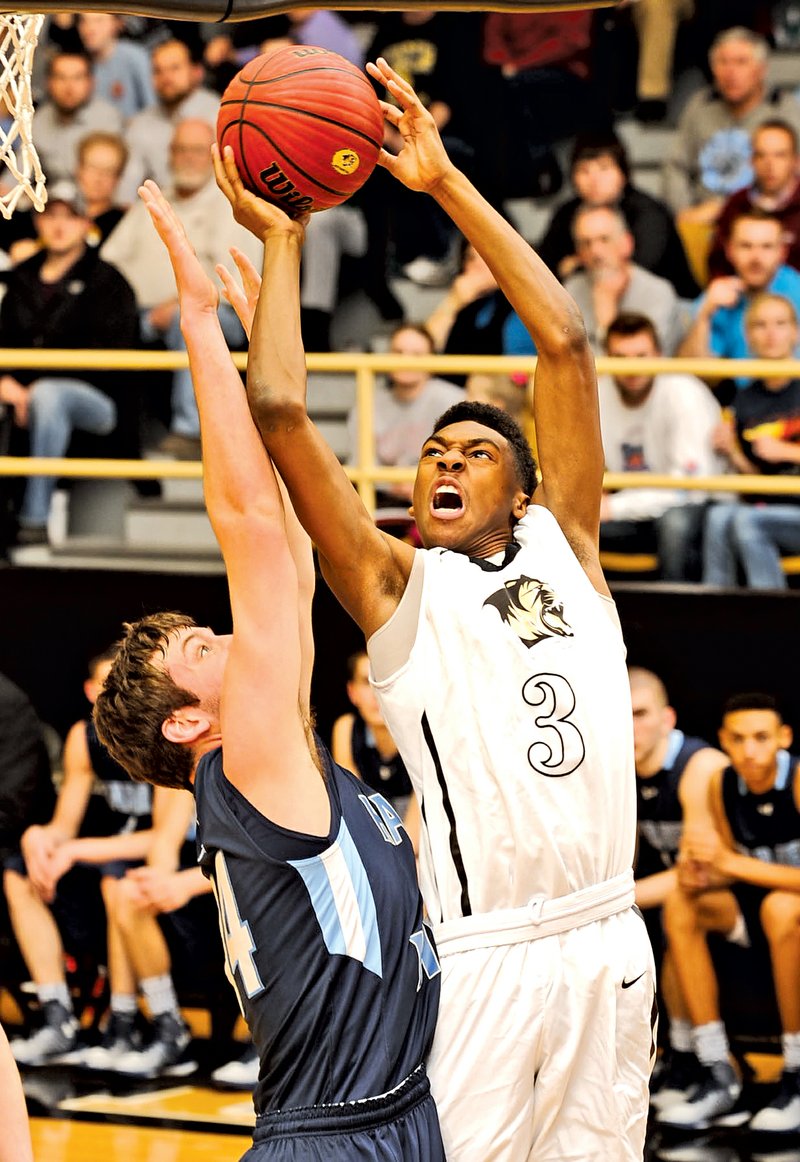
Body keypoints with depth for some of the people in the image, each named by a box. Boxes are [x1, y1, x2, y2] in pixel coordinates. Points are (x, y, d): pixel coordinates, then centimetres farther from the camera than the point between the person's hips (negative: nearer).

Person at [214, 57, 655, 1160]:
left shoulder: (563, 545, 13)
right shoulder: (396, 584, 5)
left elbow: (567, 345, 9)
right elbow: (279, 412, -5)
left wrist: (448, 184, 9)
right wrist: (280, 240, 5)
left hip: (607, 938, 4)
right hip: (482, 957, -4)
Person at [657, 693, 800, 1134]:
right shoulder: (722, 784, -4)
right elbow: (732, 871, 4)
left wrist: (732, 863, -31)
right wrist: (701, 868, -20)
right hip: (758, 913, 6)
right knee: (681, 905, -15)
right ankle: (718, 1076, -14)